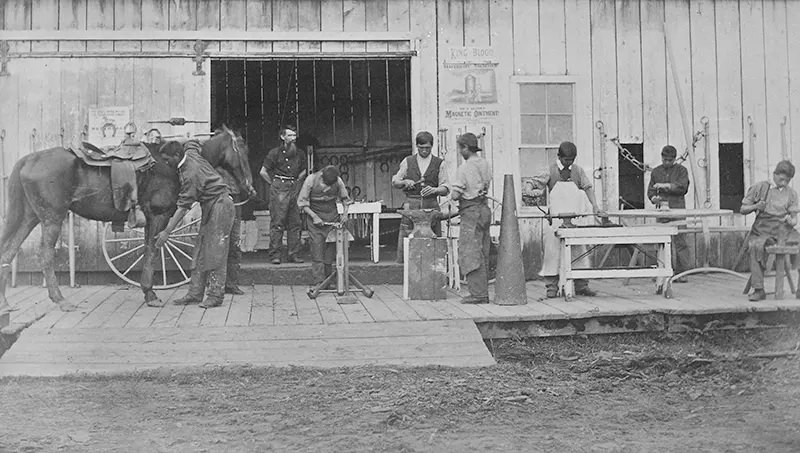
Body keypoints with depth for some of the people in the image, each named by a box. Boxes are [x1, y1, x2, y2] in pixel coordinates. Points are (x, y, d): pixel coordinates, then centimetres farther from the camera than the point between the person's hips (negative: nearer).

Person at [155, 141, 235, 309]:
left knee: (215, 250, -10)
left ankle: (216, 296, -7)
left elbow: (183, 207, -25)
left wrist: (167, 231, -24)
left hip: (220, 205, -10)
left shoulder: (190, 174, -24)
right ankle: (195, 293, 8)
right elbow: (192, 143, 28)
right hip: (210, 206, 10)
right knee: (201, 250, 7)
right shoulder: (190, 152, 1)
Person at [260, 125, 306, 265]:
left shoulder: (300, 153, 13)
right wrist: (274, 183, 2)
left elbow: (303, 171, 28)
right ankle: (275, 255, -5)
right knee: (277, 223, -7)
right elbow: (263, 172, 2)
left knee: (295, 223, 3)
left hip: (294, 188, 5)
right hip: (279, 189, -5)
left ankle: (294, 254, 8)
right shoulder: (275, 152, -1)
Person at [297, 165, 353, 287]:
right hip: (314, 215, -2)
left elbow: (345, 198, 10)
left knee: (331, 248, 1)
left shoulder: (338, 181, -8)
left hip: (332, 216, 2)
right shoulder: (311, 180, -15)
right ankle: (318, 281, -9)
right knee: (317, 249, -9)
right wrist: (314, 216, -14)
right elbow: (302, 202, -7)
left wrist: (345, 213, -5)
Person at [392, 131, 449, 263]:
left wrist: (433, 190, -15)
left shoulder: (438, 163, 8)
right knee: (406, 238, -6)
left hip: (431, 205, 0)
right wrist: (405, 182, -5)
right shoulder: (408, 161, 10)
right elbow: (395, 181, 16)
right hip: (411, 204, 0)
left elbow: (445, 189, 5)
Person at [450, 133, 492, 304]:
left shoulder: (464, 168, -14)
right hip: (485, 208, 8)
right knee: (482, 254, 11)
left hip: (471, 212, -8)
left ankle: (478, 294, -7)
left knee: (470, 254, -5)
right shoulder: (485, 164, 9)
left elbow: (455, 195, -14)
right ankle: (482, 292, 15)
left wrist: (453, 189, 5)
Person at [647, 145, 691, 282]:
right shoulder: (656, 171, 15)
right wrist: (654, 198, -9)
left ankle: (681, 273, -4)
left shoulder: (681, 170, 6)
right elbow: (650, 191, 12)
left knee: (680, 242, -6)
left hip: (678, 209, -3)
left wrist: (665, 185, -15)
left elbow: (682, 187, -9)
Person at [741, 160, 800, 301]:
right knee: (755, 247, -34)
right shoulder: (759, 188, 7)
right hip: (762, 230, -2)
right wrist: (756, 207, -12)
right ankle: (758, 289, -33)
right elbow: (742, 210, 9)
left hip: (783, 230, 2)